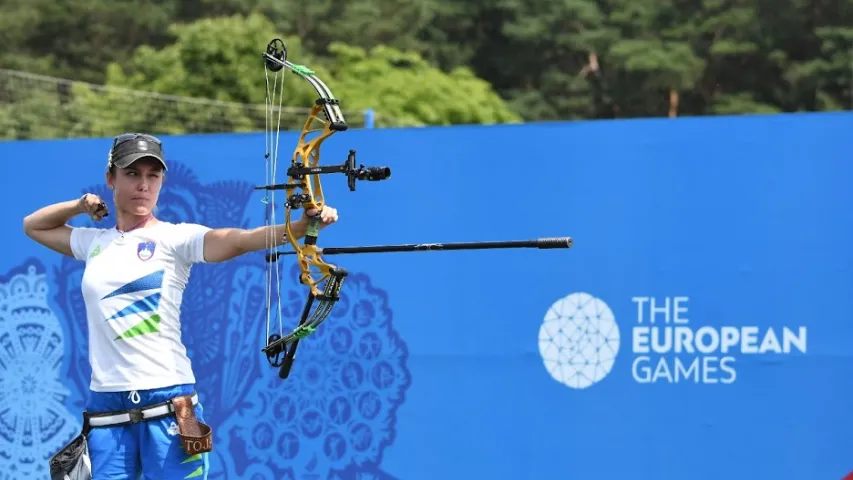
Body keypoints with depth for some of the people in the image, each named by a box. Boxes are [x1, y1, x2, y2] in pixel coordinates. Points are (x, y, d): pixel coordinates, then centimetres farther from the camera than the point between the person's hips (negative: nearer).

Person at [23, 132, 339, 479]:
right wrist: (79, 206, 13)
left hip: (167, 404, -4)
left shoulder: (174, 237, -2)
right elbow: (34, 226, 31)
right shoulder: (95, 242, 14)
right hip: (106, 410, 5)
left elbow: (238, 241, -20)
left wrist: (303, 225, -36)